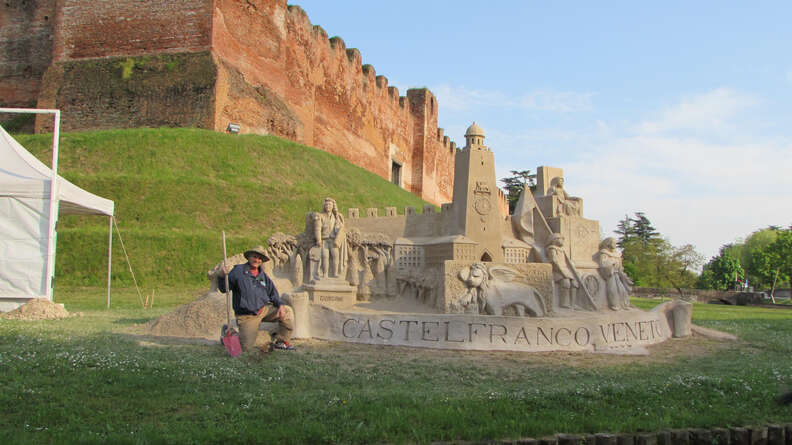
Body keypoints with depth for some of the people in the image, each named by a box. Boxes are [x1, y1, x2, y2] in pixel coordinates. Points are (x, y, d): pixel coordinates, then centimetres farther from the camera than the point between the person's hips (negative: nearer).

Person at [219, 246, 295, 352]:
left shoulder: (263, 275, 13)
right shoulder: (238, 271, -4)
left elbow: (272, 293, 13)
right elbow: (223, 288, -9)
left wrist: (280, 305, -6)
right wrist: (222, 275, -31)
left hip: (265, 310, 5)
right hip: (247, 316, -5)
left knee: (287, 311, -10)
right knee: (247, 347, -12)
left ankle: (280, 342, 3)